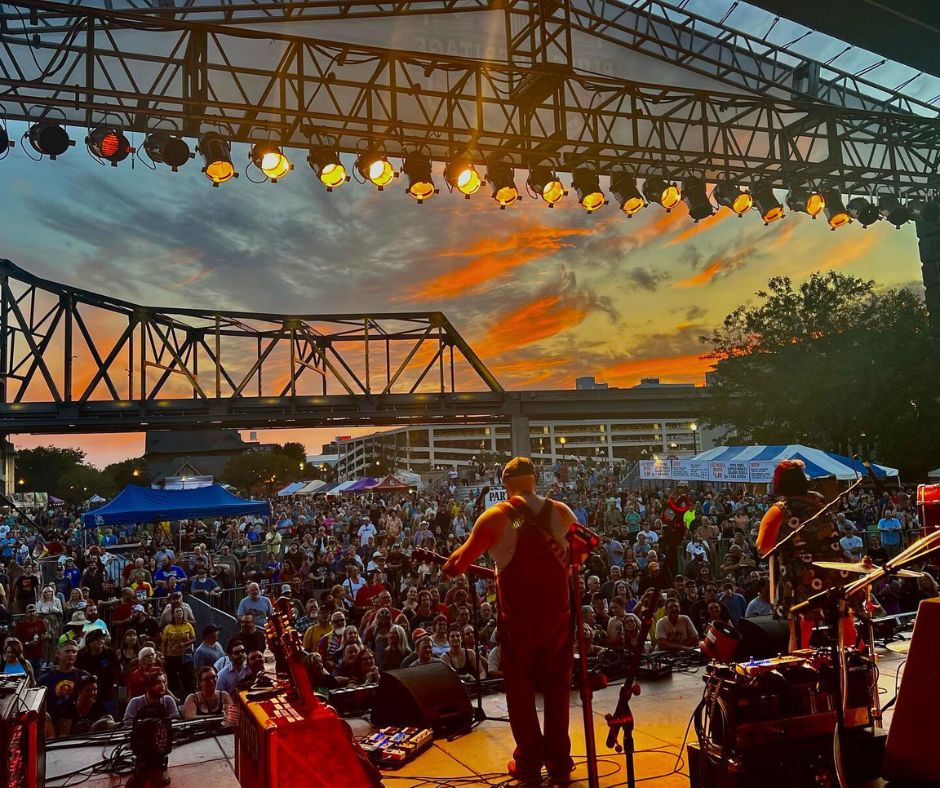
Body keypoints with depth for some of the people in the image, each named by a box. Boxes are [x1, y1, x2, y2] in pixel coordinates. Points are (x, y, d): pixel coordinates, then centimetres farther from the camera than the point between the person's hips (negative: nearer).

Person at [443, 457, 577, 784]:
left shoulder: (496, 517, -10)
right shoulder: (561, 512, 0)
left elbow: (459, 563, -9)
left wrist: (449, 568, 12)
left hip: (517, 618, -3)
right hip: (557, 614, 3)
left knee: (520, 689, 12)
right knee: (556, 686, 15)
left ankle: (529, 762, 19)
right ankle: (559, 760, 23)